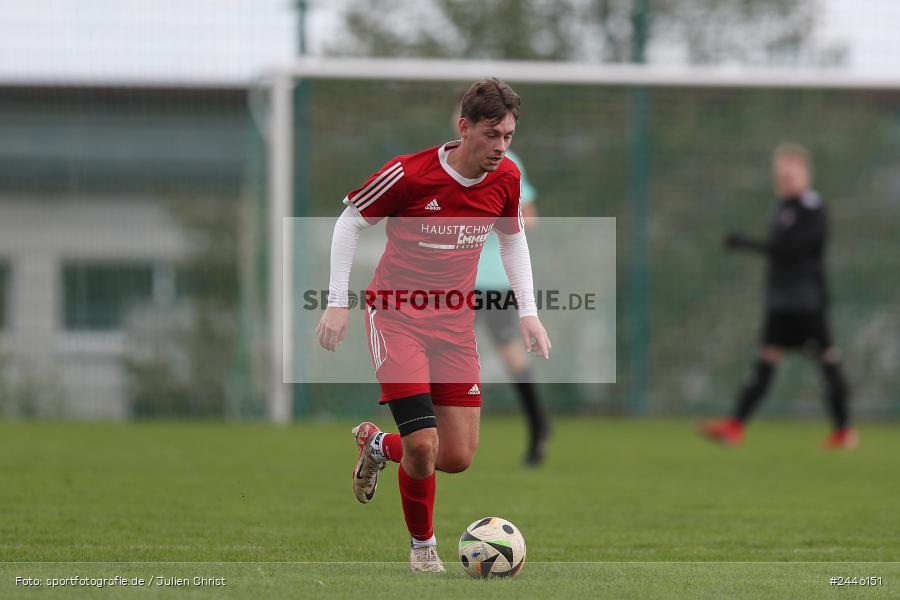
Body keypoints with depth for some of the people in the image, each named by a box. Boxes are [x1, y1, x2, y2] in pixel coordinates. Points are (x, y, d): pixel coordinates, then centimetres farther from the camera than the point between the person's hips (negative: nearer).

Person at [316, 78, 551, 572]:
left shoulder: (505, 178, -3)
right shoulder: (409, 174, -18)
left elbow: (512, 237, 16)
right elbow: (350, 220, -5)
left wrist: (527, 312, 9)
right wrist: (337, 303, -7)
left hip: (455, 323, 5)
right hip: (396, 316, -5)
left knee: (458, 457, 0)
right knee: (423, 445, -16)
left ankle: (378, 444, 32)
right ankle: (422, 544, 11)